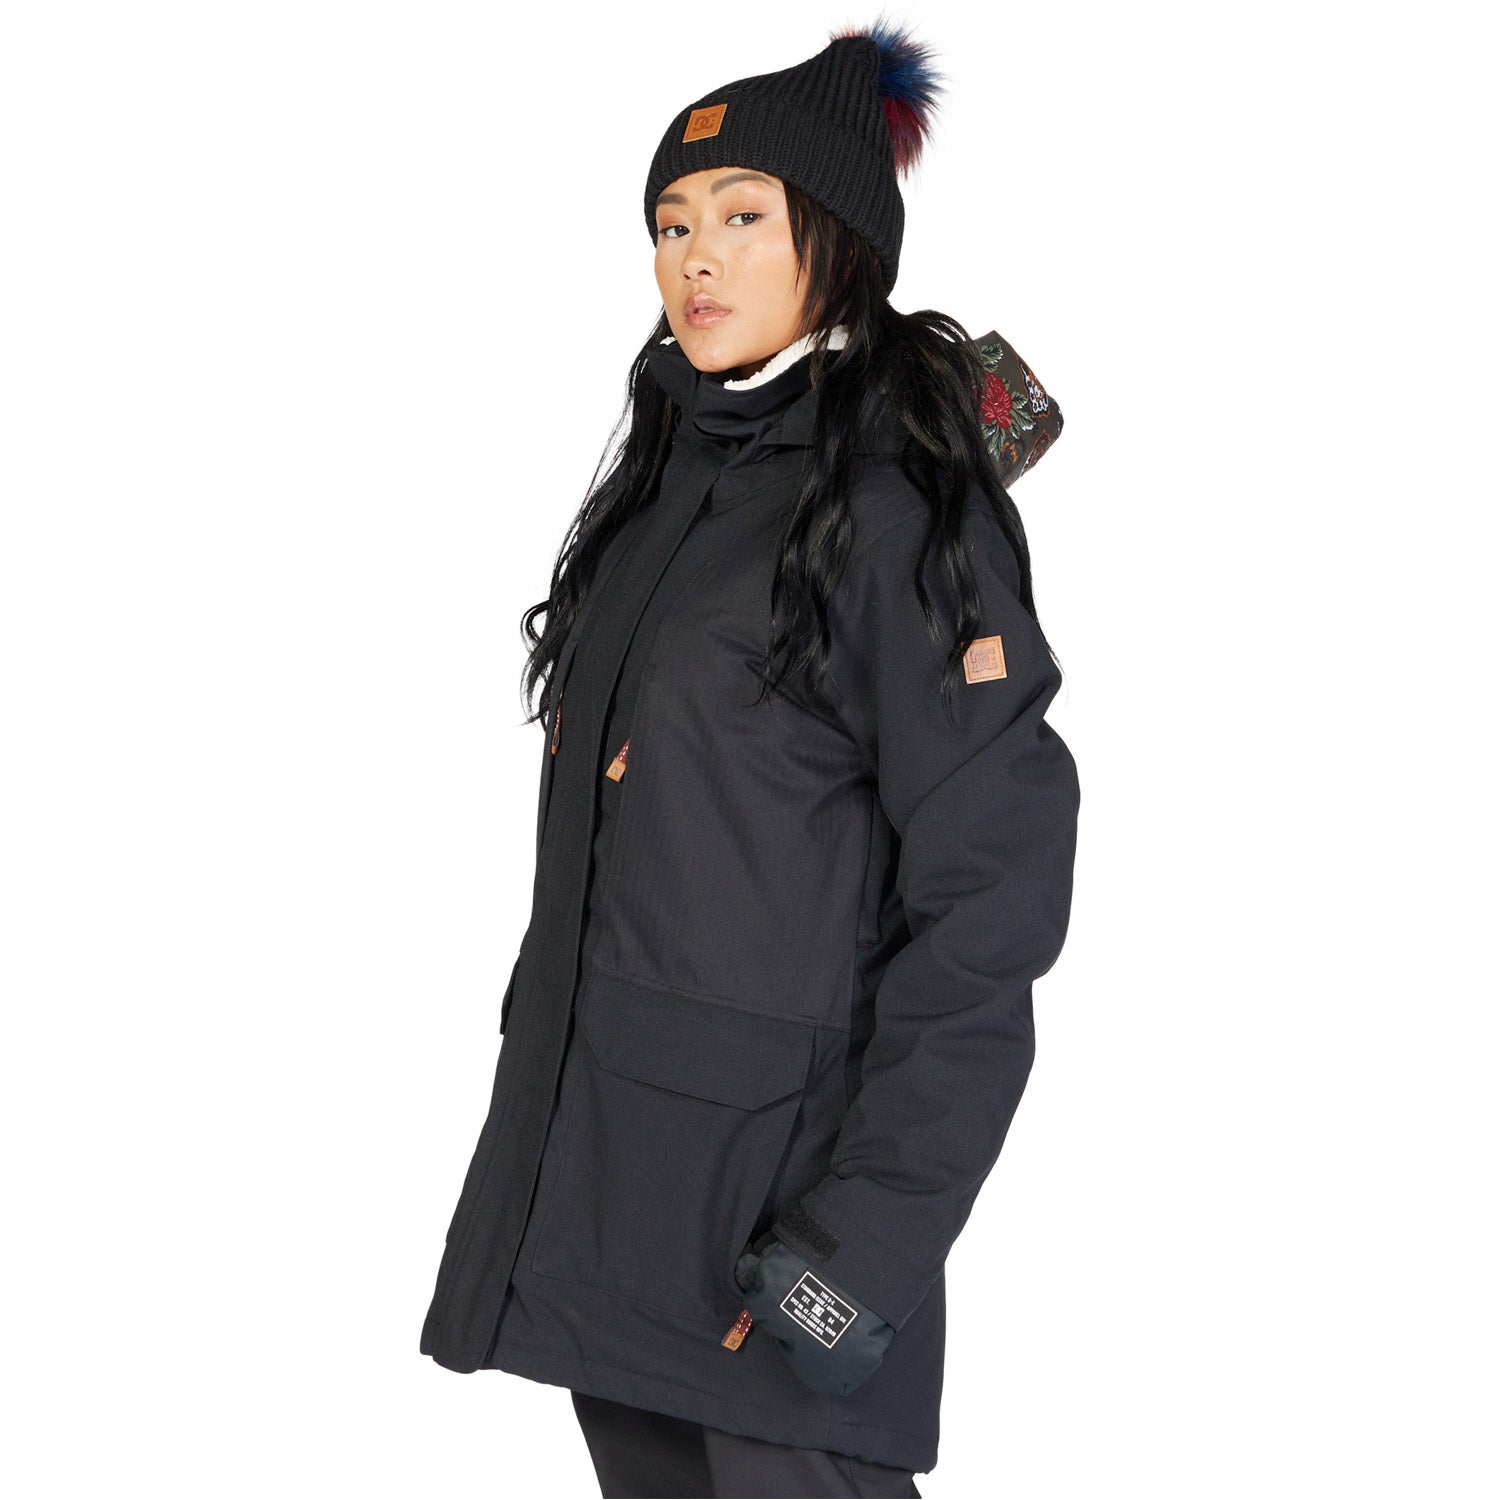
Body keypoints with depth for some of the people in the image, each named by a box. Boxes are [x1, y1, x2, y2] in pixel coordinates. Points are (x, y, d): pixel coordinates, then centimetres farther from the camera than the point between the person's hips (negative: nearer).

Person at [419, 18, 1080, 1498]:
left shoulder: (899, 511, -12)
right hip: (592, 1152, 8)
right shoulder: (666, 485, 12)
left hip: (774, 1160, -7)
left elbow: (990, 903, -17)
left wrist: (861, 1247, -20)